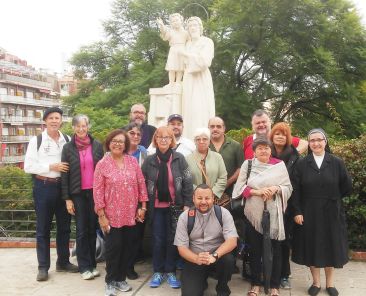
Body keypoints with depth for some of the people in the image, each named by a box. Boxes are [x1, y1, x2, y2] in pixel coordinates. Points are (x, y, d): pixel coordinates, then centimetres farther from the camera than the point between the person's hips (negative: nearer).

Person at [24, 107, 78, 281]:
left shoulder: (68, 140, 4)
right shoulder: (36, 140, -3)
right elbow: (28, 166, -8)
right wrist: (51, 166, -16)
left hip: (63, 186, 3)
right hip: (43, 187, -3)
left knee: (64, 226, 12)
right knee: (43, 228, 7)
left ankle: (63, 262, 28)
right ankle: (43, 267, 17)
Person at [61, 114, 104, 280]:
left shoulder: (97, 145, 3)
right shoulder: (68, 148, 0)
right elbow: (64, 174, -1)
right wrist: (67, 199, -4)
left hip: (95, 192, 1)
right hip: (77, 194, -1)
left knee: (92, 229, 8)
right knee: (82, 230, 3)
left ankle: (92, 264, 19)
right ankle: (84, 267, 12)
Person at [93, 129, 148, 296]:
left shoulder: (133, 161, 2)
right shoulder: (102, 164, -6)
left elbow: (141, 184, 5)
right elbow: (98, 191, -8)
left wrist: (142, 207, 2)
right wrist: (101, 215, -11)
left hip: (130, 214, 3)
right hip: (111, 215, -3)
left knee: (125, 247, 12)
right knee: (113, 247, 2)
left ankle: (121, 278, 28)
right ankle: (110, 281, 19)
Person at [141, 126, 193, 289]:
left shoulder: (179, 158, -4)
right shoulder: (149, 160, 1)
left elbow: (187, 182, -3)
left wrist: (187, 204, -7)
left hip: (175, 206, -1)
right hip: (156, 206, 1)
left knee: (172, 239, 7)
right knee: (158, 239, 8)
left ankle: (170, 271, 21)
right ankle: (158, 271, 22)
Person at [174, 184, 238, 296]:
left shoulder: (223, 213, -8)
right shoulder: (185, 217, -5)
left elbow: (232, 241, -16)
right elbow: (182, 247, -7)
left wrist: (214, 256, -33)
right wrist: (197, 259, -29)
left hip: (218, 255, 0)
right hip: (194, 260, 0)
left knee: (228, 259, -32)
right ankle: (202, 282, 18)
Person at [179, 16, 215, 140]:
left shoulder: (207, 42, 1)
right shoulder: (188, 44, 18)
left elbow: (205, 61, -12)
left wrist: (187, 55, -8)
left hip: (201, 79, -5)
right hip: (189, 79, 6)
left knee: (201, 109, -11)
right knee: (189, 109, -1)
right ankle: (189, 138, -1)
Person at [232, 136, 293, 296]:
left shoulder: (280, 165, 1)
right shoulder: (247, 164, 2)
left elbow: (288, 187, 3)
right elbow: (240, 187, -1)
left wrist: (276, 189, -17)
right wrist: (256, 191, -16)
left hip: (274, 213, 0)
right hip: (253, 213, 1)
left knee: (275, 249, 6)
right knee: (254, 249, 10)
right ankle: (255, 283, 25)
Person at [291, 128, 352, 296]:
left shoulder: (337, 163, -2)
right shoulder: (302, 164, -2)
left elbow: (347, 187, 2)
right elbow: (296, 190, -5)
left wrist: (332, 198, 7)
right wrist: (297, 212, -10)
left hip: (331, 213, 0)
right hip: (308, 213, 0)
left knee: (330, 245, 10)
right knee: (312, 246, 7)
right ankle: (316, 282, 23)